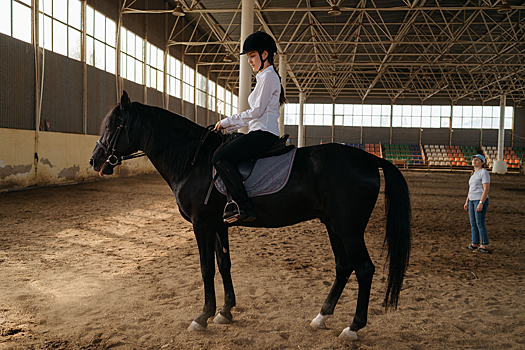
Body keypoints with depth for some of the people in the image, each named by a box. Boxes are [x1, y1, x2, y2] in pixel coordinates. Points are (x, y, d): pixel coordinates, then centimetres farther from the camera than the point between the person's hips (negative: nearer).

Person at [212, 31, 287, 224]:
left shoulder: (268, 76, -7)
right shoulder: (265, 77, 25)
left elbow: (256, 111, -15)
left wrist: (227, 121, -8)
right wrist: (227, 126, 17)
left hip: (264, 133, -11)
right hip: (261, 132, 11)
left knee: (220, 157, -21)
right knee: (222, 155, 16)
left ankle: (243, 207, -25)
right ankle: (238, 199, 13)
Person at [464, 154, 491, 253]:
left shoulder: (484, 173, -13)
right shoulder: (474, 173, 16)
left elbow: (486, 189, -19)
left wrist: (481, 203, -24)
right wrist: (467, 202, 17)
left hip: (481, 200, -9)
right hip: (472, 200, 9)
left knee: (480, 224, -6)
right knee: (473, 223, 11)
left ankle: (484, 246, 0)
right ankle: (475, 244, 19)